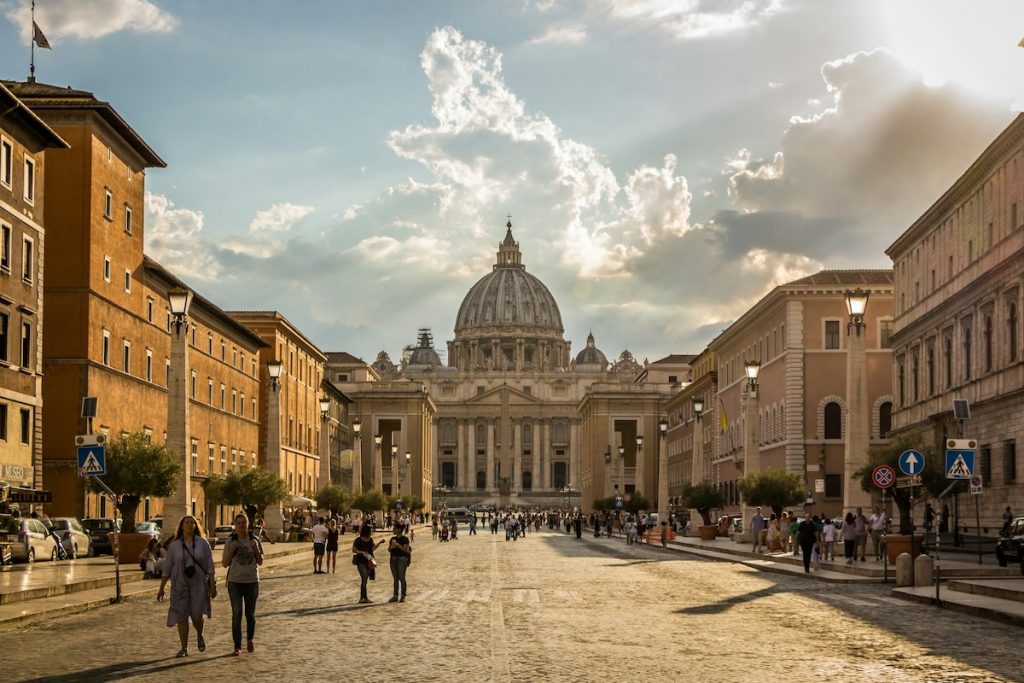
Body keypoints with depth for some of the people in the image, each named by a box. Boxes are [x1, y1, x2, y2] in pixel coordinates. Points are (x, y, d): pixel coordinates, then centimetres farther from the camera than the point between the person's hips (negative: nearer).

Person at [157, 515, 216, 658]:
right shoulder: (174, 546, 2)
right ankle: (184, 648, 10)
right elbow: (167, 568, 6)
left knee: (196, 616, -11)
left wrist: (212, 586, -6)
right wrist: (161, 588, 5)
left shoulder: (203, 543, 0)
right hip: (179, 585, 1)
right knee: (181, 617, 0)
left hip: (198, 584, -1)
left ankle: (199, 636, 20)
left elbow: (209, 566, 0)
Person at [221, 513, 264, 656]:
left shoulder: (254, 540, 2)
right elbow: (224, 564, -1)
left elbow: (260, 562, 6)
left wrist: (256, 549, -10)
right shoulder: (230, 541, -3)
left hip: (252, 581, 2)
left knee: (250, 614, 10)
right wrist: (231, 550, -15)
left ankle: (250, 641, 31)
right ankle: (237, 646, -2)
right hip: (235, 581, -2)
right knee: (236, 614, -6)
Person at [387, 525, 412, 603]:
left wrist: (397, 545, -20)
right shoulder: (393, 538, 14)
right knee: (395, 578, 9)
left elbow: (405, 549, -13)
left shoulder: (405, 539, -5)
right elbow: (389, 549, 15)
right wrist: (391, 547, -6)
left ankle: (402, 596, -3)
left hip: (402, 558, -6)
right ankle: (395, 596, 12)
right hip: (393, 558, 6)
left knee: (402, 577, -7)